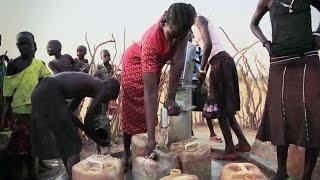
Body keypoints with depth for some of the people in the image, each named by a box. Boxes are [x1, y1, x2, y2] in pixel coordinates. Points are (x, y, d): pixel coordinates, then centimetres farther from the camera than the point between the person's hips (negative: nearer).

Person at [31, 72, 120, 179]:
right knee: (72, 142, 1)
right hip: (50, 95, -10)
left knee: (63, 139, 20)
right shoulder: (102, 88, 1)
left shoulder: (87, 86, 25)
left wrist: (87, 130, 26)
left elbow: (68, 111, 24)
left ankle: (72, 176, 32)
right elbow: (88, 119, -4)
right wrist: (98, 140, 12)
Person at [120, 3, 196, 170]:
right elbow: (150, 92, -46)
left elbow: (178, 61, -28)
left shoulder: (179, 26, -33)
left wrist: (171, 98, -32)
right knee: (131, 111, -1)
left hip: (155, 63, 5)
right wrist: (152, 138, -46)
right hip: (135, 62, -4)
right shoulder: (151, 42, -45)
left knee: (147, 111, 7)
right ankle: (127, 153, 14)